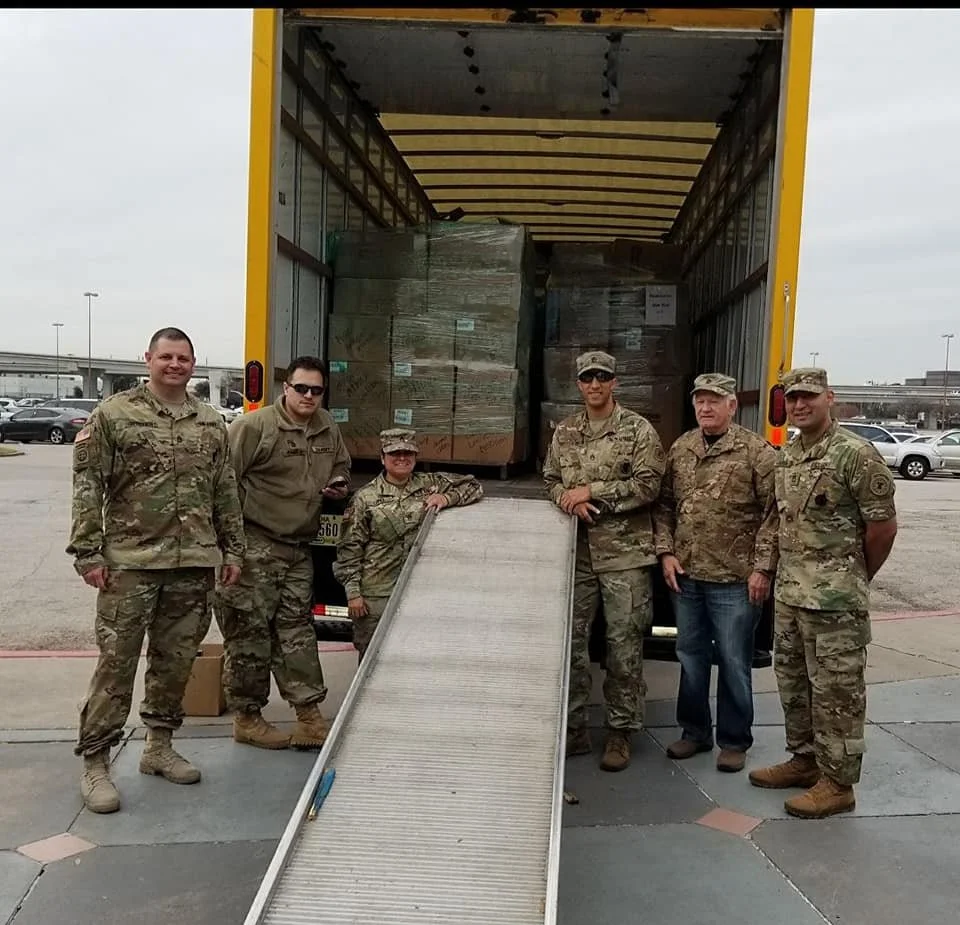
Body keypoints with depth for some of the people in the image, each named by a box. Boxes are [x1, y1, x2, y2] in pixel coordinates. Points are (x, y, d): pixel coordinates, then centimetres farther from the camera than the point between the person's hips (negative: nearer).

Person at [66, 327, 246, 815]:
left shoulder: (212, 423, 11)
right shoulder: (113, 414, -1)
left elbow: (226, 493, 15)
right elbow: (87, 487, -3)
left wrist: (232, 549, 12)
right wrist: (88, 552, -8)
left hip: (195, 565, 4)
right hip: (131, 562, -4)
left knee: (176, 660, 12)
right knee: (116, 662, -1)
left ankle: (159, 745, 29)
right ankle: (94, 763, 11)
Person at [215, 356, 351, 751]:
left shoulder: (329, 431, 11)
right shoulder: (254, 426, -12)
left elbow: (341, 468, 29)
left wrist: (339, 485, 5)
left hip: (298, 548, 7)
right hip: (254, 545, -6)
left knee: (297, 629, 9)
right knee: (250, 631, 1)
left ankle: (309, 714, 14)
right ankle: (246, 718, 14)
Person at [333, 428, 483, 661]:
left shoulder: (430, 484, 5)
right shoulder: (365, 498, -3)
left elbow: (473, 486, 8)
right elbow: (349, 548, -3)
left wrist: (447, 498, -10)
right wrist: (353, 592, -7)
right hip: (376, 594, -3)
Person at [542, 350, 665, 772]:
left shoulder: (639, 430, -2)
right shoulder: (564, 432, 12)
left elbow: (648, 485, -10)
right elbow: (551, 481, 13)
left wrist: (590, 491, -14)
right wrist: (571, 500, -10)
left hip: (624, 553, -4)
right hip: (576, 552, 4)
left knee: (624, 645, 3)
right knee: (571, 641, 8)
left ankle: (620, 732, 16)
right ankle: (572, 728, 21)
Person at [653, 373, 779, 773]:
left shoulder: (756, 452, -8)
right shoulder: (680, 449, 9)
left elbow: (773, 513, -10)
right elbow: (664, 505, 13)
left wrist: (763, 567, -14)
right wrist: (665, 552, 2)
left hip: (735, 580, -5)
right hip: (685, 576, 5)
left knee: (734, 663, 6)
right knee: (690, 658, 16)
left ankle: (734, 741, 21)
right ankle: (694, 731, 31)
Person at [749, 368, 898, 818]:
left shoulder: (855, 454, -13)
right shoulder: (784, 456, 9)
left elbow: (883, 524, -10)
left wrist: (856, 577, 1)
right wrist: (787, 574, 12)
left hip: (834, 598, -8)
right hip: (788, 592, 8)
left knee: (836, 690, 2)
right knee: (792, 681, 18)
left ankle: (838, 783, 14)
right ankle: (805, 759, 34)